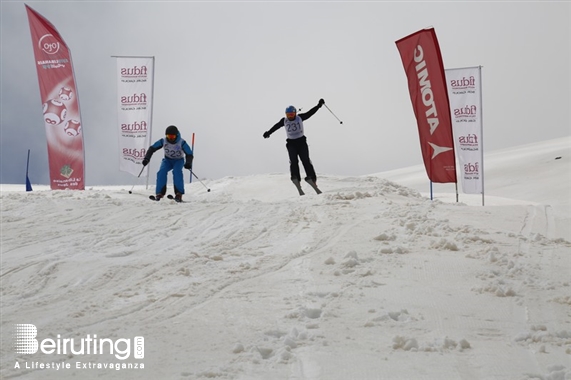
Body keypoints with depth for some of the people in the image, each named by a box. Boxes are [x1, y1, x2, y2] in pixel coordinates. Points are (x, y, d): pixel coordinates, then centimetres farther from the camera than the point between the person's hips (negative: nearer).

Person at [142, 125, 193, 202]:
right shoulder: (163, 141, -17)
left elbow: (189, 154, -22)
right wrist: (146, 158, -24)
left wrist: (188, 163, -42)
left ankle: (179, 193, -28)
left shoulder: (182, 143, -24)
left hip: (179, 160, -2)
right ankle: (160, 192, -16)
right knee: (161, 172, -25)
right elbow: (152, 148, -10)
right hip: (167, 160, 2)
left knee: (177, 171, -32)